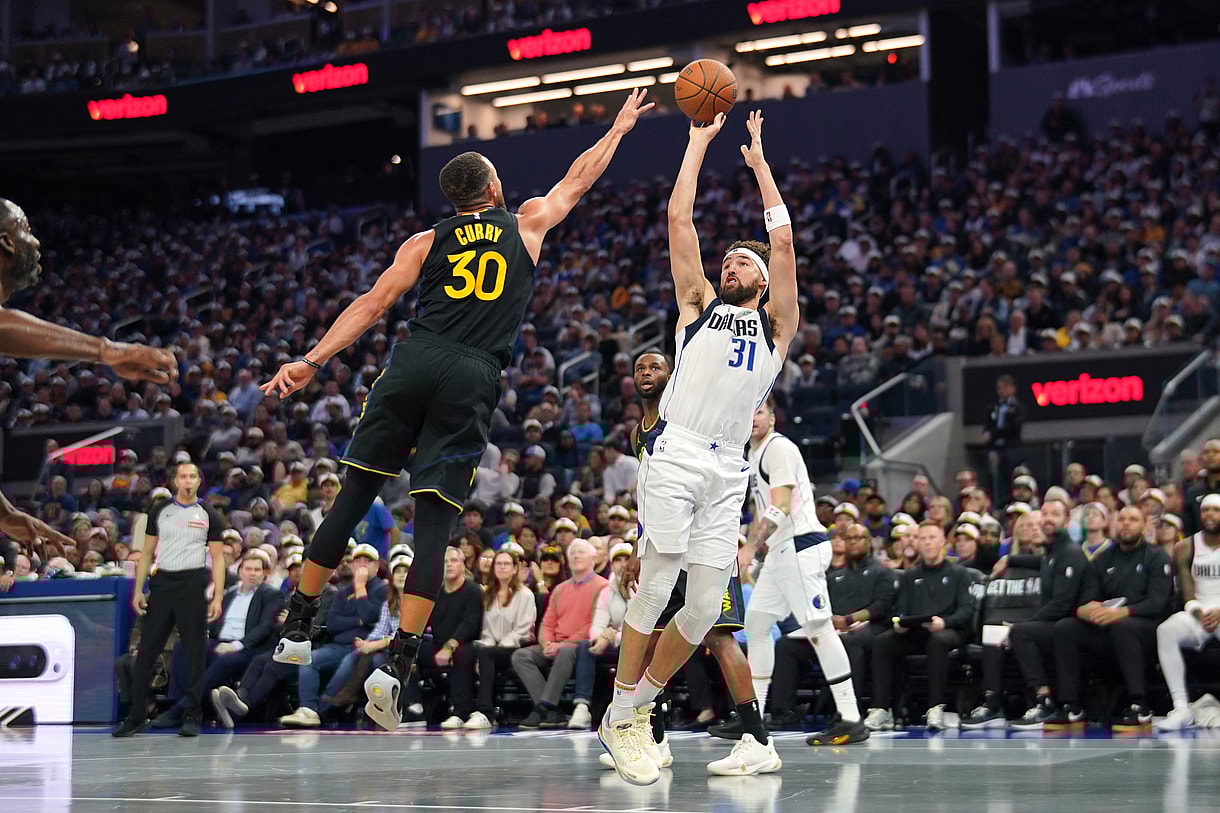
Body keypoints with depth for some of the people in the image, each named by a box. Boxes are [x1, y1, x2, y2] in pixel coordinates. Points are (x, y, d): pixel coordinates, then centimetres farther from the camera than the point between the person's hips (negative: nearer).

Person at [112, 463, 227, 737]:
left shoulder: (209, 515, 4)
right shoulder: (159, 511, 9)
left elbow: (218, 558, 3)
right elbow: (147, 553, 12)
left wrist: (218, 597, -6)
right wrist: (138, 590, 4)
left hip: (194, 584, -2)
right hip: (162, 582, 2)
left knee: (195, 652, -1)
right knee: (146, 651, 1)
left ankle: (192, 717, 6)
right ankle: (137, 717, 6)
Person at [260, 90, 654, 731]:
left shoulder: (426, 243, 16)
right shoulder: (527, 223, 17)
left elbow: (373, 304, 6)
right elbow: (579, 178, 32)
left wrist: (312, 361, 3)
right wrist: (619, 128, 48)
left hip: (414, 363, 1)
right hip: (474, 379, -1)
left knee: (354, 495, 9)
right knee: (434, 522, -3)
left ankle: (296, 629, 13)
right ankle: (395, 665, -12)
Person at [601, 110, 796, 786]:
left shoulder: (776, 325, 21)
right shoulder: (699, 305, 19)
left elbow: (784, 239, 15)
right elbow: (678, 218, 16)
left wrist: (758, 160, 21)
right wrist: (701, 140, 20)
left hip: (728, 469, 3)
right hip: (676, 455, -3)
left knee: (706, 604, -2)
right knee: (657, 584, -12)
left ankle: (638, 706, 13)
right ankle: (620, 717, -4)